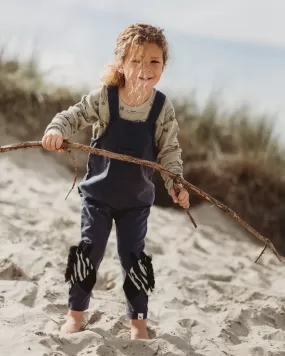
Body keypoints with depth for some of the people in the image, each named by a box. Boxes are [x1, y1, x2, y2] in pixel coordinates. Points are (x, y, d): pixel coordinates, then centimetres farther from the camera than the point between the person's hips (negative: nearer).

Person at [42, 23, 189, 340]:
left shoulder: (163, 107, -11)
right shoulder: (103, 98, -16)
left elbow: (169, 150, -5)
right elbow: (72, 116, -13)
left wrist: (176, 184, -16)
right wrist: (56, 130, -35)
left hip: (137, 198, 1)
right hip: (98, 193, -1)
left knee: (134, 257, 7)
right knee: (89, 251, 6)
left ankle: (137, 319, 23)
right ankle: (76, 312, 26)